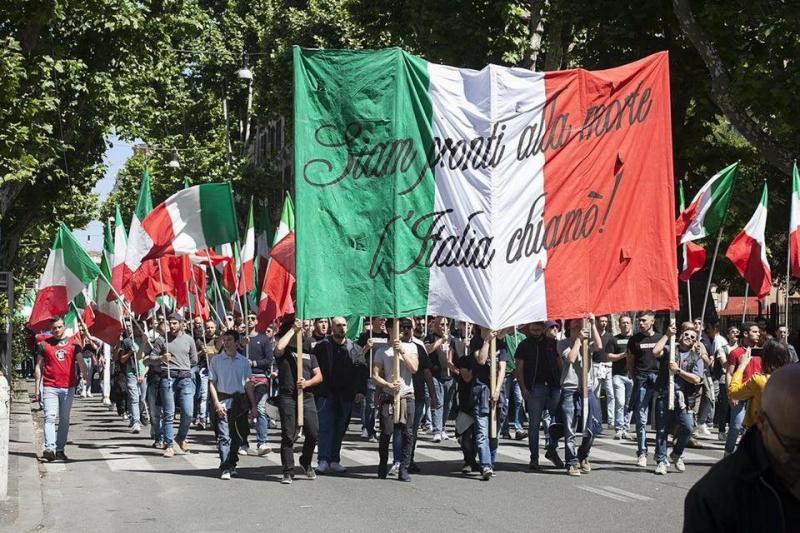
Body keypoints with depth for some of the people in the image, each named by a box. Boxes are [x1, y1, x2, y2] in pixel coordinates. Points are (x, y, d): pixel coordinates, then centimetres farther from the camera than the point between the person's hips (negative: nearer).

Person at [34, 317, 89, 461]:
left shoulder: (73, 343, 8)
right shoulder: (44, 345, 6)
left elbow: (80, 361, 1)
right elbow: (38, 367, 8)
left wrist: (84, 374, -17)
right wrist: (37, 388, 4)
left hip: (68, 387, 2)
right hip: (49, 387, -2)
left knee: (64, 420, 6)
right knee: (50, 417, -13)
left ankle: (60, 449, 12)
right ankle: (49, 448, -22)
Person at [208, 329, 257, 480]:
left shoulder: (243, 361, 7)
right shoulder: (216, 361, 2)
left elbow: (248, 384, 11)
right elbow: (212, 383, 2)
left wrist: (253, 406, 9)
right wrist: (216, 403, -8)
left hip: (240, 401, 3)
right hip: (223, 401, -3)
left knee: (238, 435, 9)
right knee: (224, 436, -9)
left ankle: (232, 464, 24)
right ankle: (226, 469, -9)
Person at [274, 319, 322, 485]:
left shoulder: (309, 354, 20)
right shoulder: (284, 352, 7)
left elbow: (319, 376, 13)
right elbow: (279, 348, -20)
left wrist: (307, 383, -8)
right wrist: (292, 329, -10)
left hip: (307, 397, 4)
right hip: (287, 397, -4)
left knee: (313, 432, -3)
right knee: (288, 436, -3)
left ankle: (306, 462, 23)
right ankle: (288, 472, 2)